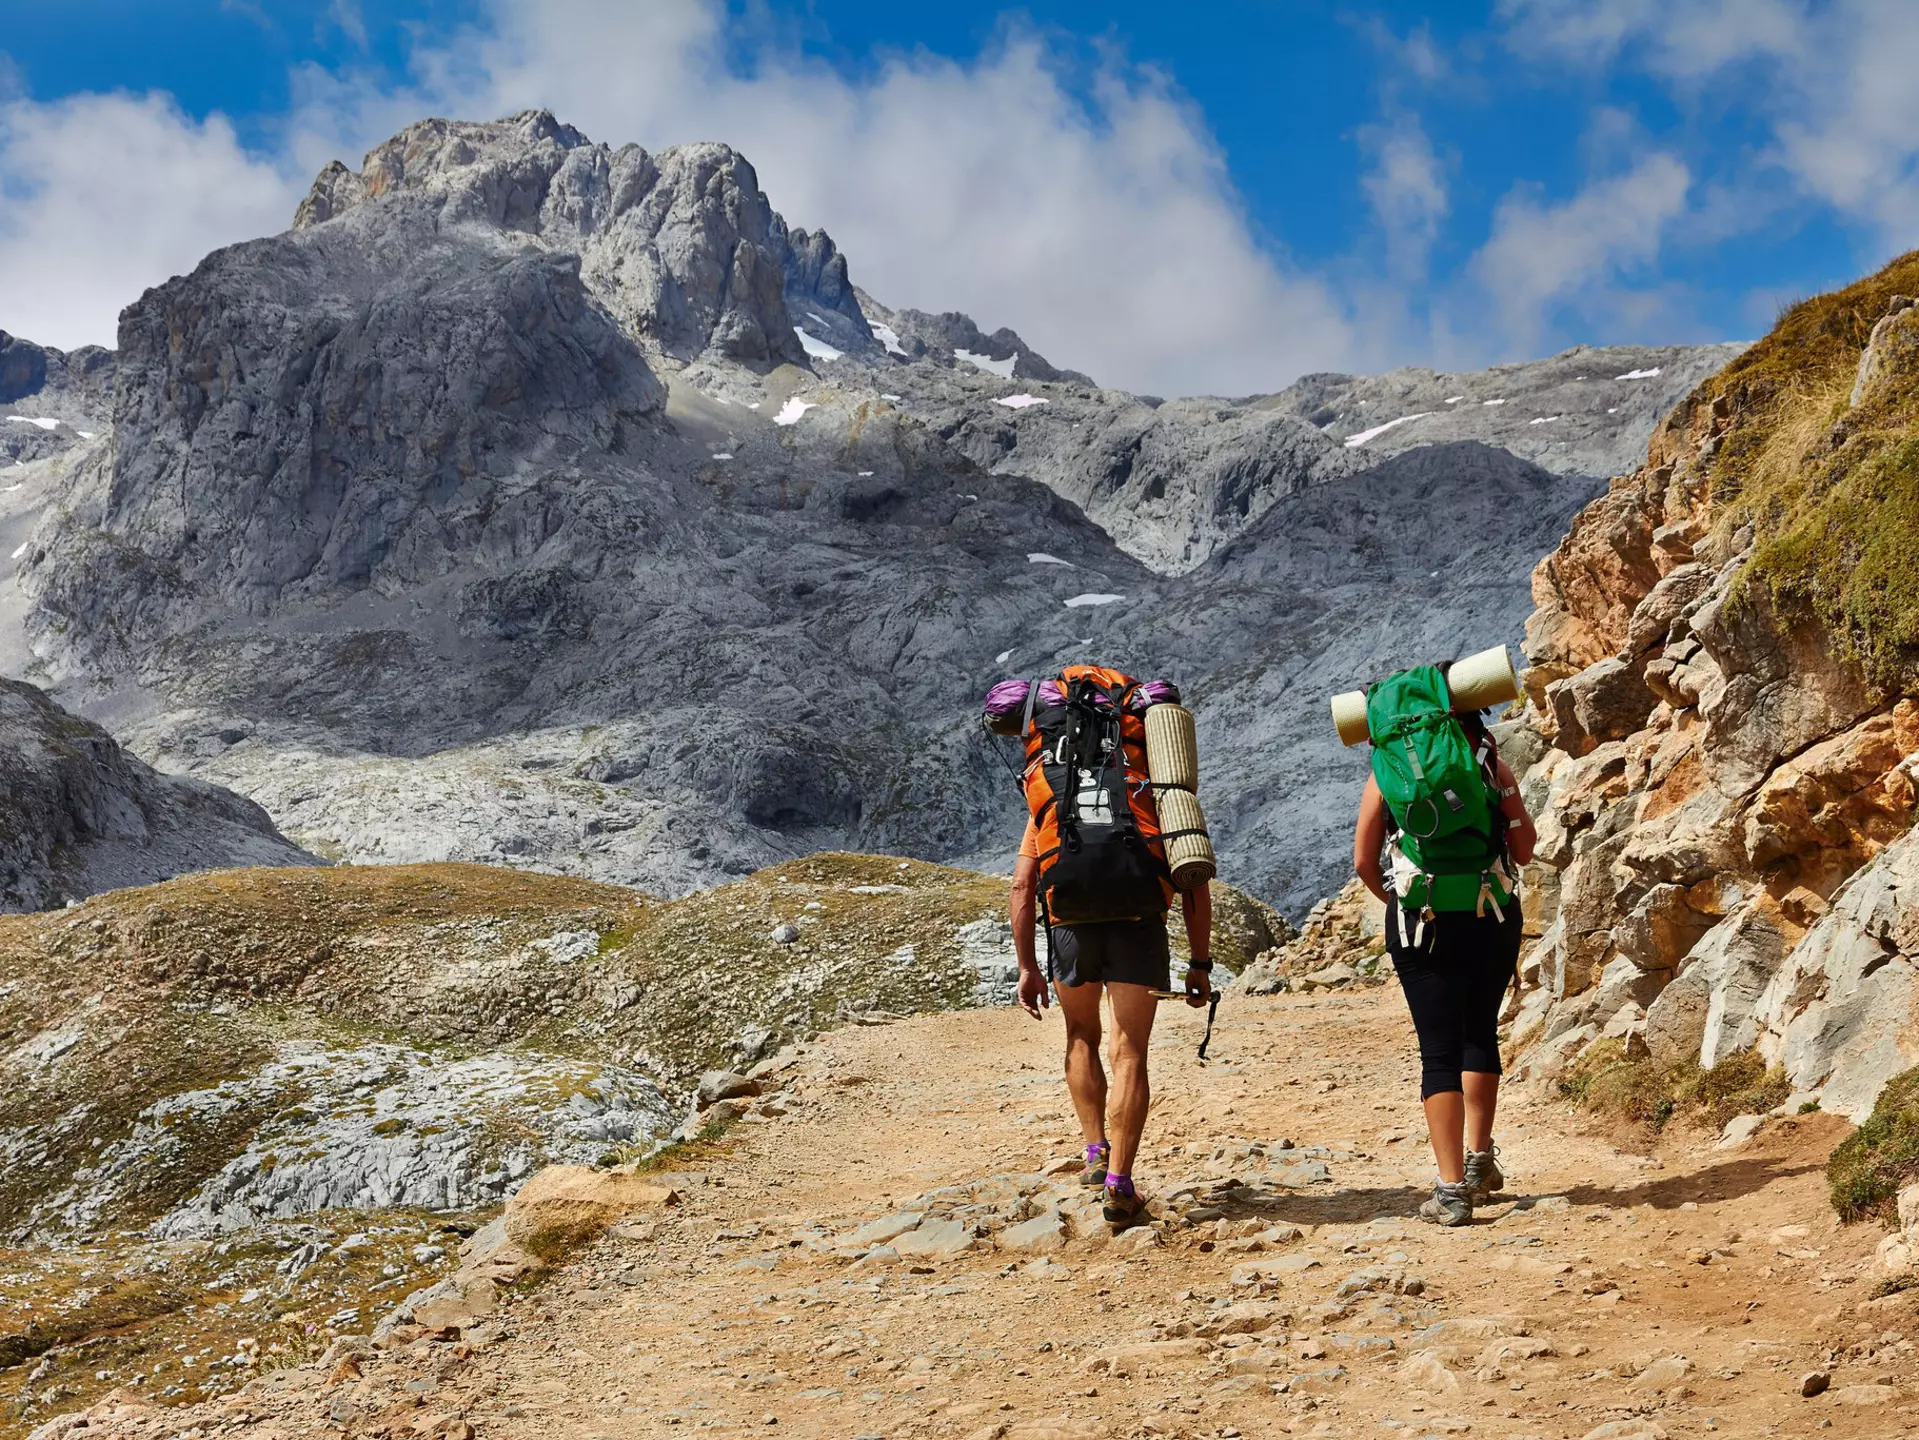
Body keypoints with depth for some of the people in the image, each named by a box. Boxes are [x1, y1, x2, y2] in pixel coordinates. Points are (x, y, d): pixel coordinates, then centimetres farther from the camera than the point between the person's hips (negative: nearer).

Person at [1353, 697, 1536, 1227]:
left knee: (1439, 1049, 1)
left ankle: (1452, 1189, -6)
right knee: (1480, 1033, 22)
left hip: (1420, 926, -1)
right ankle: (1479, 1158, 24)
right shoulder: (1490, 765, 0)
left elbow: (1363, 862, 4)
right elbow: (1523, 851, 4)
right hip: (1491, 920, 1)